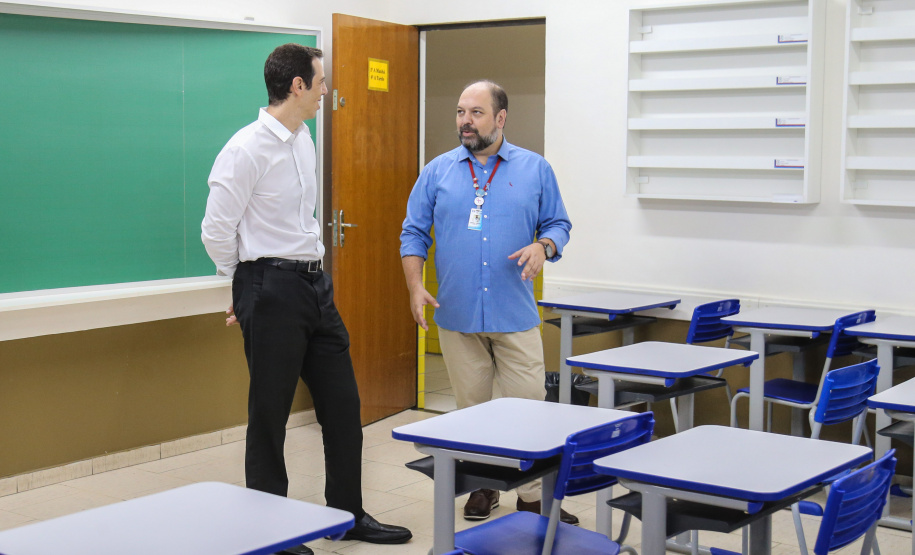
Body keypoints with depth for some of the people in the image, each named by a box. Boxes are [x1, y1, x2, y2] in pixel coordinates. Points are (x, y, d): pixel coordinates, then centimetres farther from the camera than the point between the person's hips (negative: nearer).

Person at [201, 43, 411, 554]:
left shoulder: (304, 139, 11)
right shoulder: (247, 149, -15)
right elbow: (217, 232, -12)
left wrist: (310, 264, 17)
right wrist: (248, 287, 1)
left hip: (314, 282, 8)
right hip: (271, 287, -8)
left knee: (342, 405, 13)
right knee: (269, 415, 3)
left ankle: (349, 514, 27)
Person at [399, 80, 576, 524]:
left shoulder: (535, 169, 5)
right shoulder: (437, 172, 6)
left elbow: (558, 223, 9)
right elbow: (414, 233, 8)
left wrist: (543, 246, -13)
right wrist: (415, 286, -4)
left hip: (515, 317, -1)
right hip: (457, 317, 1)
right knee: (470, 410, 10)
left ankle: (533, 498, 8)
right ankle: (481, 487, 25)